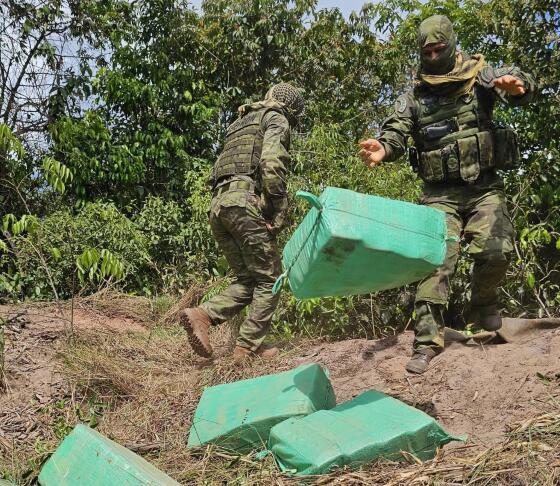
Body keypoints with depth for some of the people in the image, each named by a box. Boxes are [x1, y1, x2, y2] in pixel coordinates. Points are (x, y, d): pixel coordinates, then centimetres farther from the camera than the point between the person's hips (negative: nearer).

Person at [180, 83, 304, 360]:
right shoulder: (276, 118, 8)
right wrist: (279, 212, -11)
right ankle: (248, 349, -2)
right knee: (270, 279, 0)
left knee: (246, 279, 11)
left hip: (217, 205, 8)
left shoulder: (240, 123, 33)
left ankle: (202, 315, -9)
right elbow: (271, 162, -12)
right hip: (245, 201, -8)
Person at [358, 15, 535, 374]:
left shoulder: (479, 75, 3)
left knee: (495, 250, -15)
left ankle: (482, 305, 16)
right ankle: (428, 340, -2)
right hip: (440, 193, 1)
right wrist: (383, 148, -28)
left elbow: (521, 84, -12)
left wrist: (516, 85, -38)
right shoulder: (414, 96, 7)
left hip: (484, 187, 0)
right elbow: (396, 132, -3)